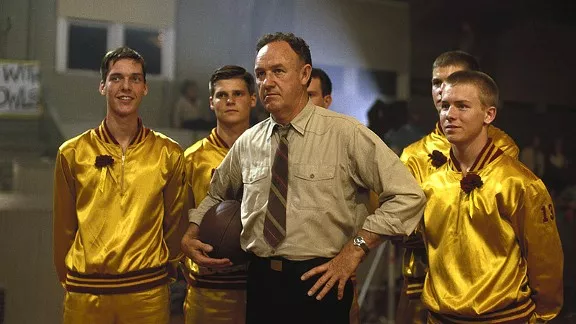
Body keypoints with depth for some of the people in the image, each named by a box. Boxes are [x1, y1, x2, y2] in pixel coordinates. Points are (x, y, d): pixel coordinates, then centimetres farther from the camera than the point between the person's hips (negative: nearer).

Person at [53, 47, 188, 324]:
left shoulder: (169, 154, 2)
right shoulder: (72, 153, 3)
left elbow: (175, 221, 8)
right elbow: (64, 225, 8)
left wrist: (166, 268, 9)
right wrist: (68, 278, 10)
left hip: (148, 293, 0)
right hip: (85, 293, 0)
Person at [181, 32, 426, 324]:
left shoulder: (346, 133, -9)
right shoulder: (247, 143, 5)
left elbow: (409, 197, -11)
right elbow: (216, 194, 23)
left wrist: (356, 248, -14)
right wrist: (191, 234, 6)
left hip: (319, 285, -4)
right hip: (260, 282, 4)